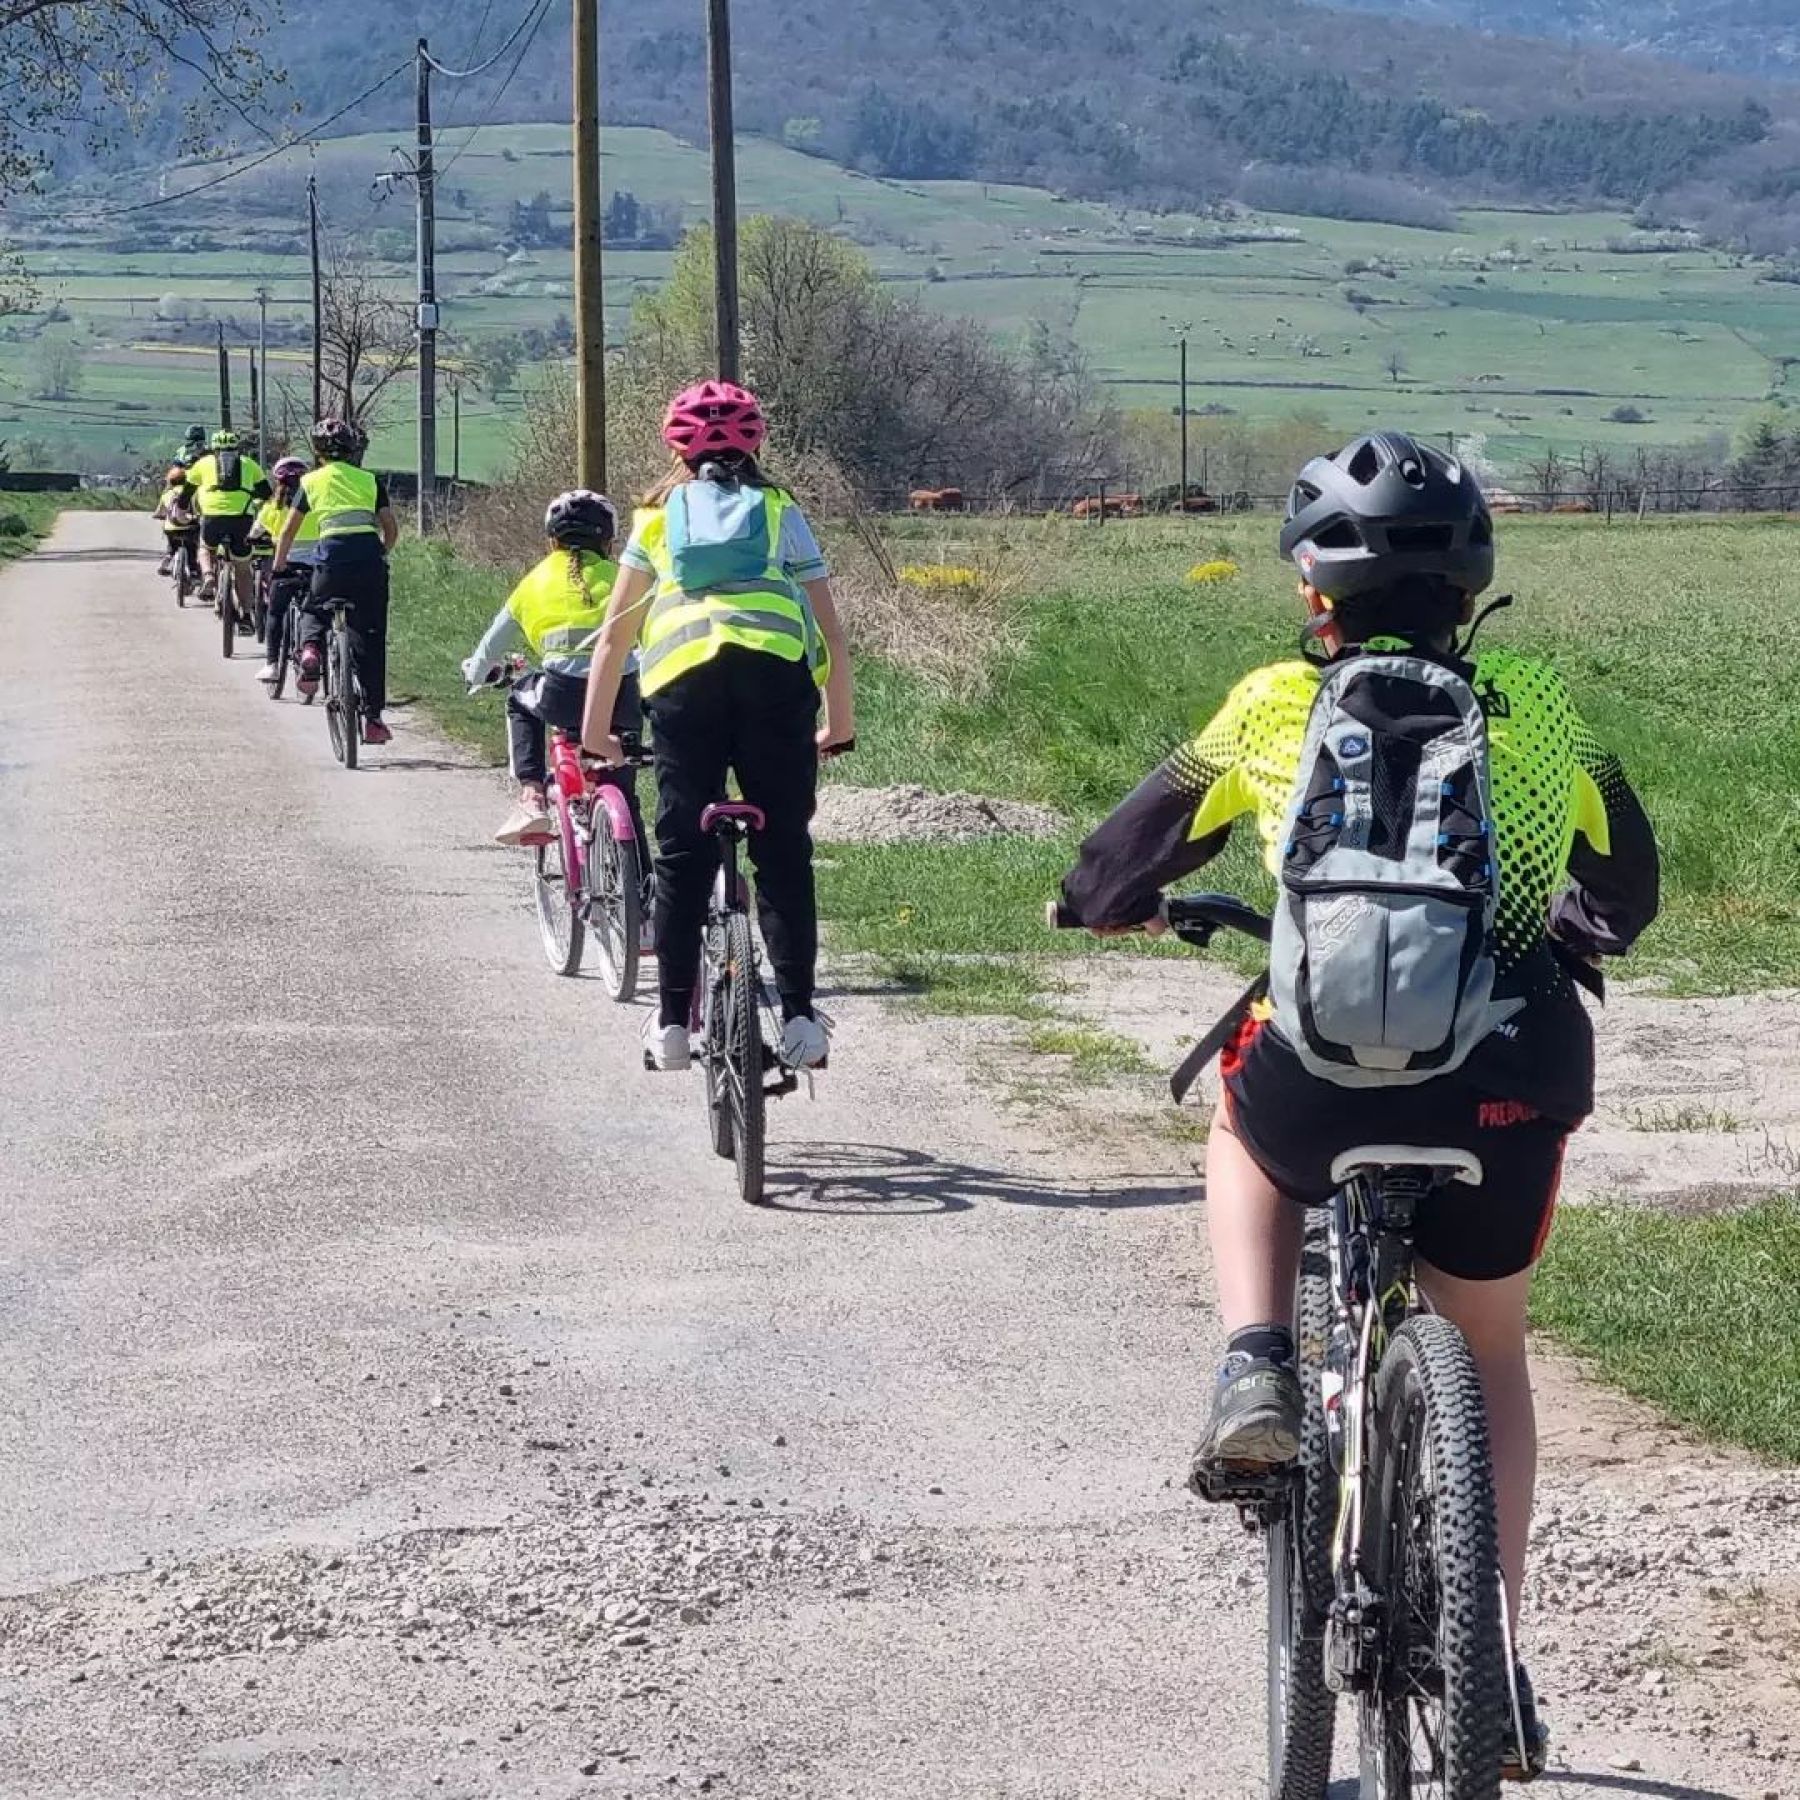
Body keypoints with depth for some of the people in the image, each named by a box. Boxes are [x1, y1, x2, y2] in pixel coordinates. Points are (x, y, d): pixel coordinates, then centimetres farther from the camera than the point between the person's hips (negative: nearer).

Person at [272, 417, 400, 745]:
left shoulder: (311, 481, 12)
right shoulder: (370, 481, 14)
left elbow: (288, 531, 14)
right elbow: (391, 529, 11)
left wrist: (279, 566, 27)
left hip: (333, 553, -1)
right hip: (369, 554, 1)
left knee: (316, 611, 29)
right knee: (370, 641, 8)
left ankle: (310, 648, -5)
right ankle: (373, 718, 7)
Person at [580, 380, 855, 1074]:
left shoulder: (660, 514, 25)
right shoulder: (782, 512, 24)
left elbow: (615, 634, 23)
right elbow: (831, 635, 20)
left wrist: (595, 730, 29)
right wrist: (840, 725, 29)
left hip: (683, 672, 0)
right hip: (778, 668, 0)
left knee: (682, 856, 7)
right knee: (783, 853, 7)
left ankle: (672, 1023, 6)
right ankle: (799, 1016, 2)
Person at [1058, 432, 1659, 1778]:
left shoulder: (1280, 705, 6)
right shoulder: (1535, 708, 9)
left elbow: (1157, 827, 23)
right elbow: (1628, 879, 24)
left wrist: (1100, 898, 45)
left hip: (1328, 1077, -1)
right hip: (1509, 1089, 2)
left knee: (1246, 1124, 36)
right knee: (1488, 1352, 25)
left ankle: (1258, 1371, 13)